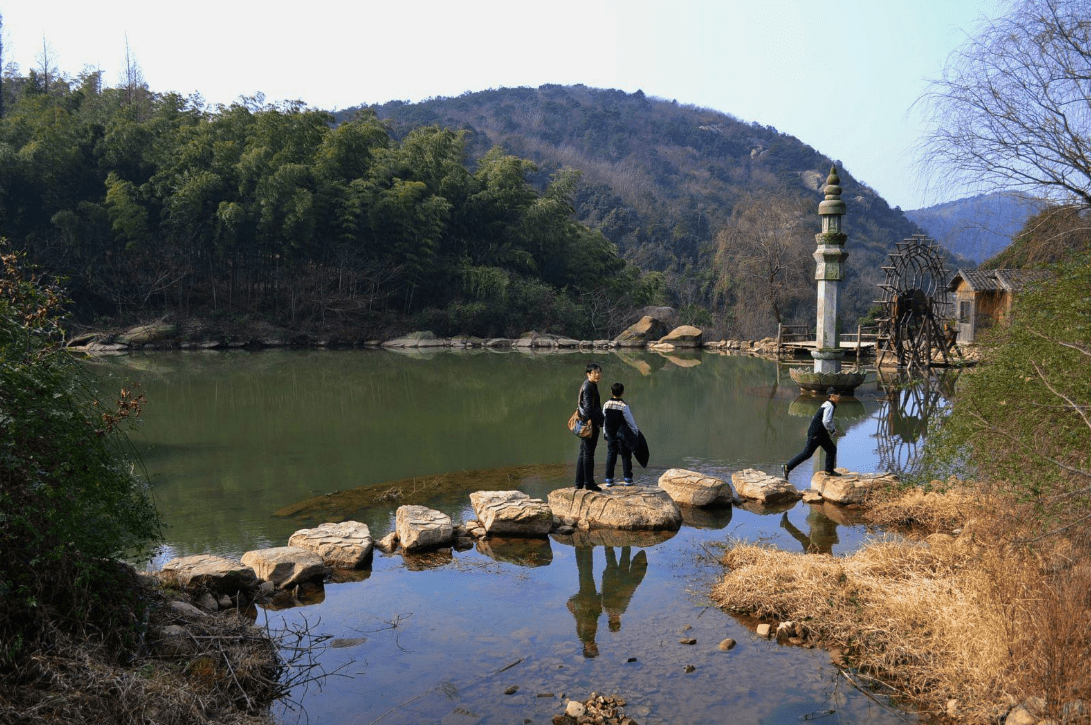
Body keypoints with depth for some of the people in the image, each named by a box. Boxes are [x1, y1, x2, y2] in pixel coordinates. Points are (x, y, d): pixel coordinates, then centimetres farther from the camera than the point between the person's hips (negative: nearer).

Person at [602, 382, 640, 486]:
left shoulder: (606, 404, -1)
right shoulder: (624, 406, -15)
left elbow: (603, 420, 7)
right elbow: (630, 421, -7)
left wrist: (605, 432, 18)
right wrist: (636, 431, 8)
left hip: (610, 435, 4)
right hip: (623, 436, -4)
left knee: (610, 456, 9)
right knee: (626, 456, 7)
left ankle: (609, 479, 9)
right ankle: (627, 479, 10)